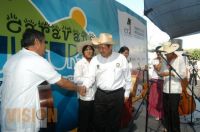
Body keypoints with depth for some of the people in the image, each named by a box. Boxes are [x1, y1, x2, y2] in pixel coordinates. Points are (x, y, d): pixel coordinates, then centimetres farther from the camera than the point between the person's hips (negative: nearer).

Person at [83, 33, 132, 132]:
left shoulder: (121, 58, -4)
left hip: (117, 95, -1)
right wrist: (84, 86, -24)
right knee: (98, 122, 12)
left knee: (114, 123, 13)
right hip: (100, 95, 2)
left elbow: (127, 77, 3)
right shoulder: (95, 60, 0)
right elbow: (91, 77, -5)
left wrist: (126, 93, 6)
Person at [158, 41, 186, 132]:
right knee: (166, 111, 12)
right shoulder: (165, 60, 11)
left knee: (174, 112, 1)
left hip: (175, 90, -5)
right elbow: (162, 72, 10)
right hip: (165, 90, 5)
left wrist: (171, 73, -18)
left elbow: (183, 74, -10)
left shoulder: (180, 59, -5)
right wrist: (160, 73, -12)